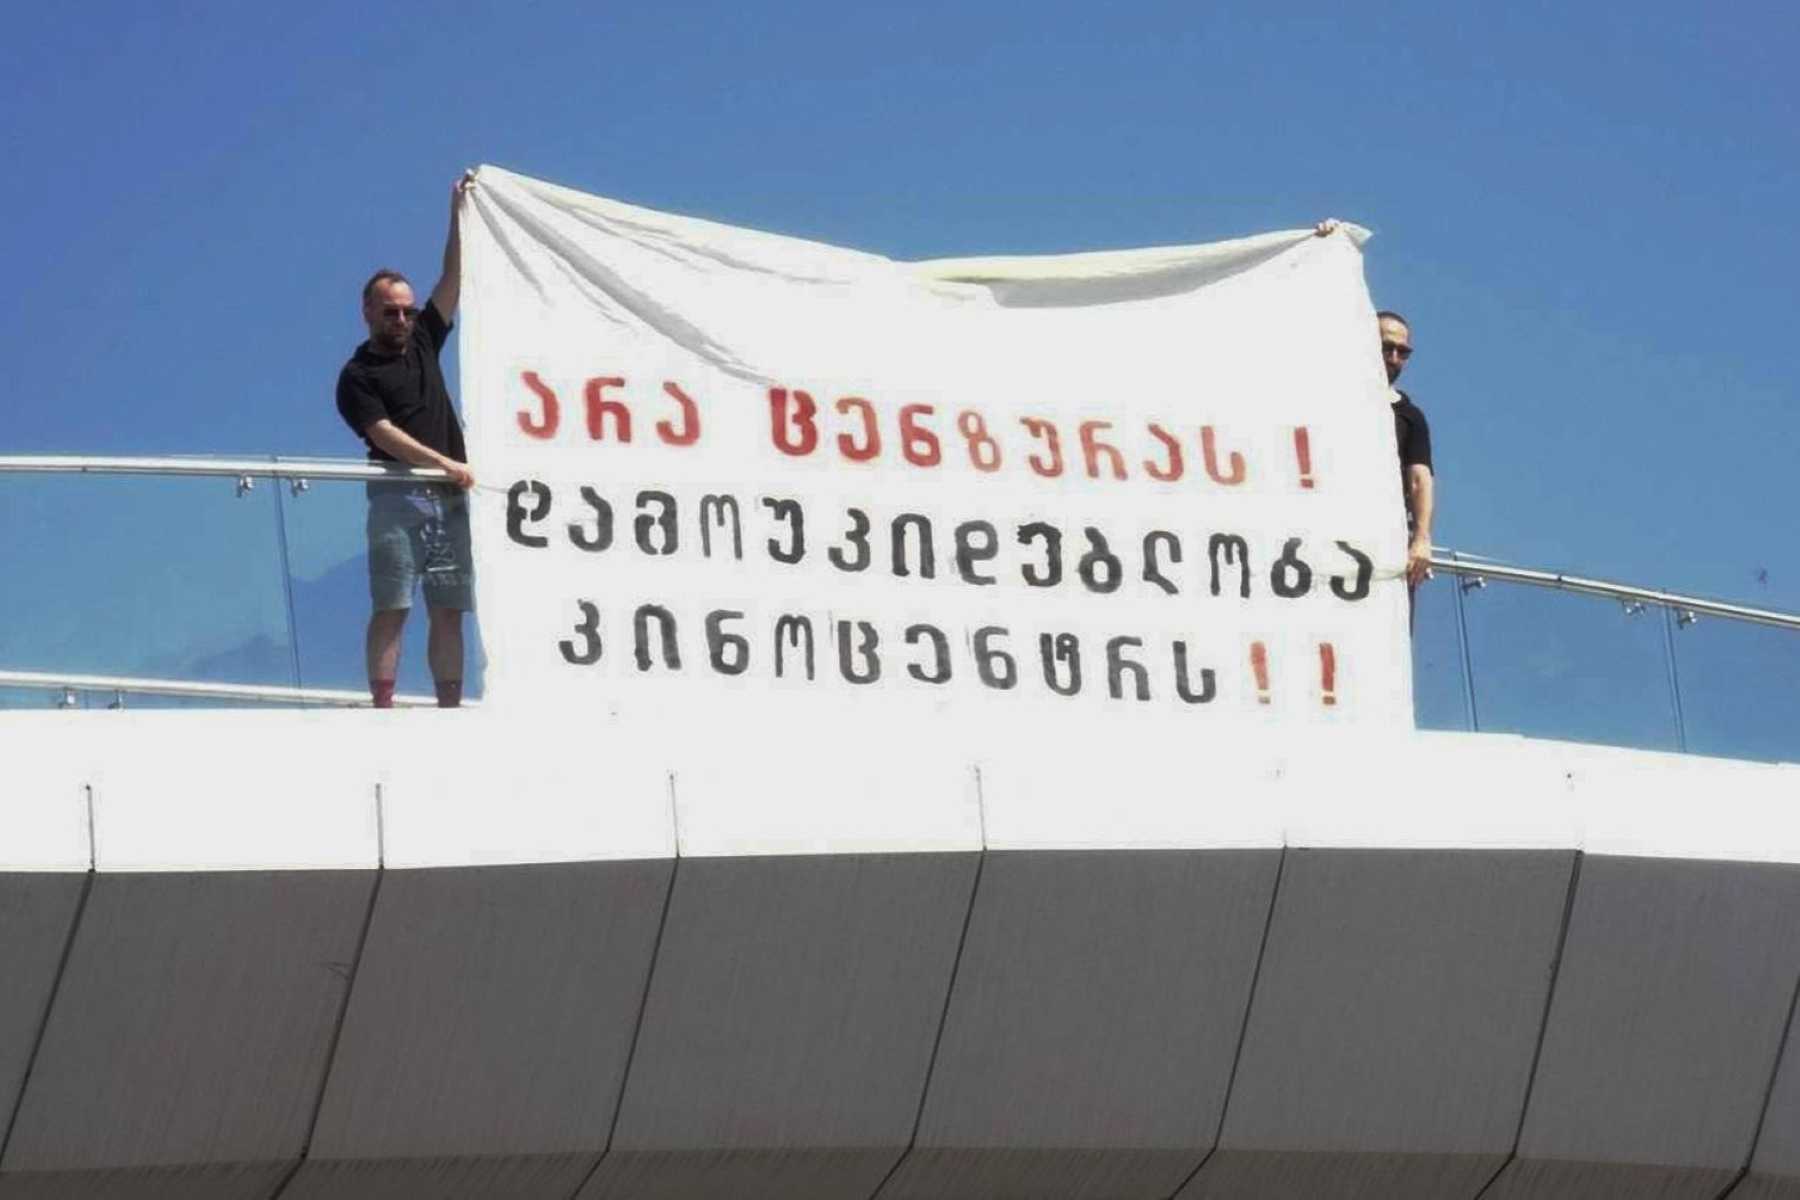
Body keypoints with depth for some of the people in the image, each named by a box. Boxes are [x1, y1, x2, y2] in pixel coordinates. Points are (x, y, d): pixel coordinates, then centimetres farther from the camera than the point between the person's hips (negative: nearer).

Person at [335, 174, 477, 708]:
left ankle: (450, 711, 0)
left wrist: (458, 211, 9)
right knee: (390, 607, -10)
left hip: (449, 498, 6)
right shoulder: (357, 375, 0)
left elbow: (453, 278, 16)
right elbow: (386, 435, -12)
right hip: (398, 495, -6)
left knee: (449, 611, 1)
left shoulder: (422, 341, 18)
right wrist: (445, 464, -22)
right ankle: (383, 710, -14)